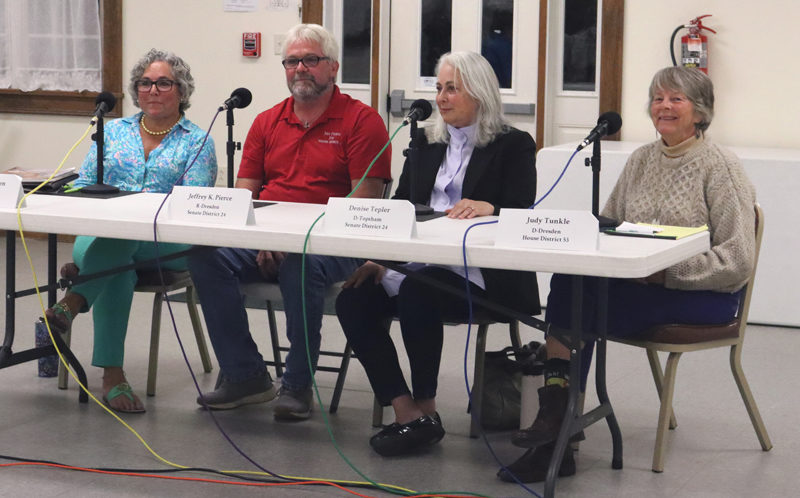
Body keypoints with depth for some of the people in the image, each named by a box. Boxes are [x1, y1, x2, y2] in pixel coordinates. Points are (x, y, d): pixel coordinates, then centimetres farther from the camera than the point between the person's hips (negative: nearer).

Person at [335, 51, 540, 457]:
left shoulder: (514, 146, 3)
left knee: (417, 293, -34)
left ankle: (425, 408, -16)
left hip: (482, 275, -6)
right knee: (353, 299, -19)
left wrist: (488, 208, -30)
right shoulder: (426, 146, 20)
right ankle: (406, 413, -20)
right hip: (419, 262, 6)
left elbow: (522, 214, -8)